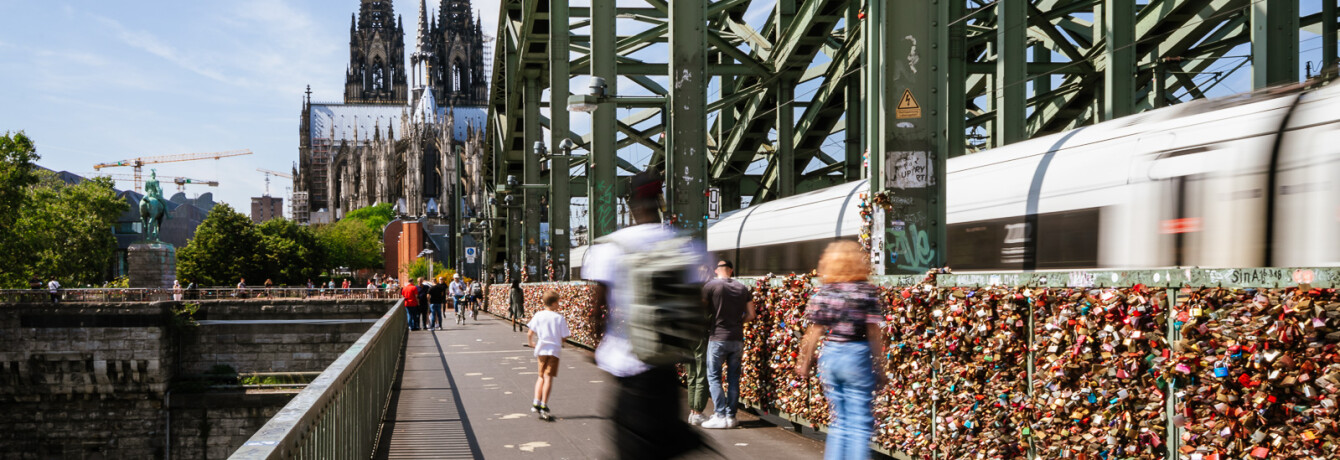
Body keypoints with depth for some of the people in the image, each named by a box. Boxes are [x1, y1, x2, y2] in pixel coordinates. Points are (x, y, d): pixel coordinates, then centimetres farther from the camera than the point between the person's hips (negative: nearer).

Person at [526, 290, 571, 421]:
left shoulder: (538, 316, 1)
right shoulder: (560, 318, -5)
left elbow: (530, 333, 2)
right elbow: (564, 337, -2)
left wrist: (531, 343, 21)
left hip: (541, 350, 3)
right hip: (554, 350, -3)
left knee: (541, 376, 19)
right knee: (548, 377, -3)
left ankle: (536, 403, 14)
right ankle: (543, 407, -8)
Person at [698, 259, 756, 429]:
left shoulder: (711, 286, -6)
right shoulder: (743, 288, 7)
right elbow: (750, 315, 9)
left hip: (718, 337, -4)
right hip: (737, 339, 4)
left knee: (714, 376, 2)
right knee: (733, 378, 10)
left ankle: (720, 416, -5)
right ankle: (731, 415, 11)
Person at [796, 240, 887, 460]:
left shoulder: (822, 293, 2)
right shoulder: (867, 291, -7)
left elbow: (814, 332, 2)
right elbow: (874, 333, -8)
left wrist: (805, 362, 12)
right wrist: (879, 367, -2)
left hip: (830, 356, 4)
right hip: (857, 356, -4)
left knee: (839, 419, 16)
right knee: (859, 422, 2)